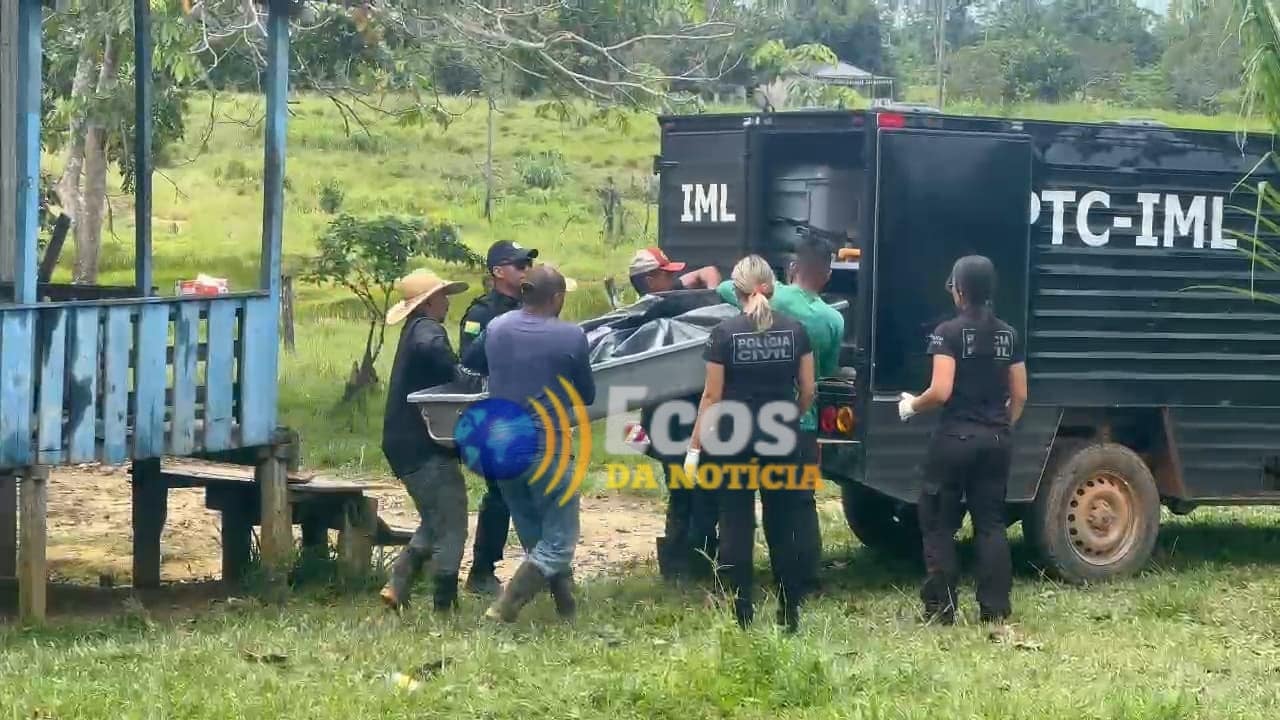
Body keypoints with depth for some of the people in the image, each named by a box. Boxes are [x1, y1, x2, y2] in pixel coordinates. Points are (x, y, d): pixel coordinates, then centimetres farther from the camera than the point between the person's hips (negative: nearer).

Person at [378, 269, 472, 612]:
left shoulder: (415, 331, 20)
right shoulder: (427, 330, -12)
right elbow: (433, 351, -36)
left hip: (407, 444, 10)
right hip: (425, 447, -10)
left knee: (434, 523, 20)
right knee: (450, 526, -5)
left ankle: (396, 588, 11)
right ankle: (445, 603, -4)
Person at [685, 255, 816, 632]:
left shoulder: (725, 333, -9)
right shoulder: (794, 331, 0)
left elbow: (712, 396, -8)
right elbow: (807, 391, 4)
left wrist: (695, 447, -2)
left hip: (736, 442, -3)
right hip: (781, 443, 3)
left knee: (737, 529, 4)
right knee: (782, 529, 11)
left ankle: (741, 616, 3)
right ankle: (789, 614, 13)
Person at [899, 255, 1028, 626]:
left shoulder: (949, 332, -11)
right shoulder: (1008, 335, 7)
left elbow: (941, 392, -17)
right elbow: (1020, 395, 9)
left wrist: (912, 405, 1)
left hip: (956, 438, -5)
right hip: (995, 440, 5)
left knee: (938, 525, 5)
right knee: (991, 524, 10)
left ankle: (940, 608, 4)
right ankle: (995, 609, 7)